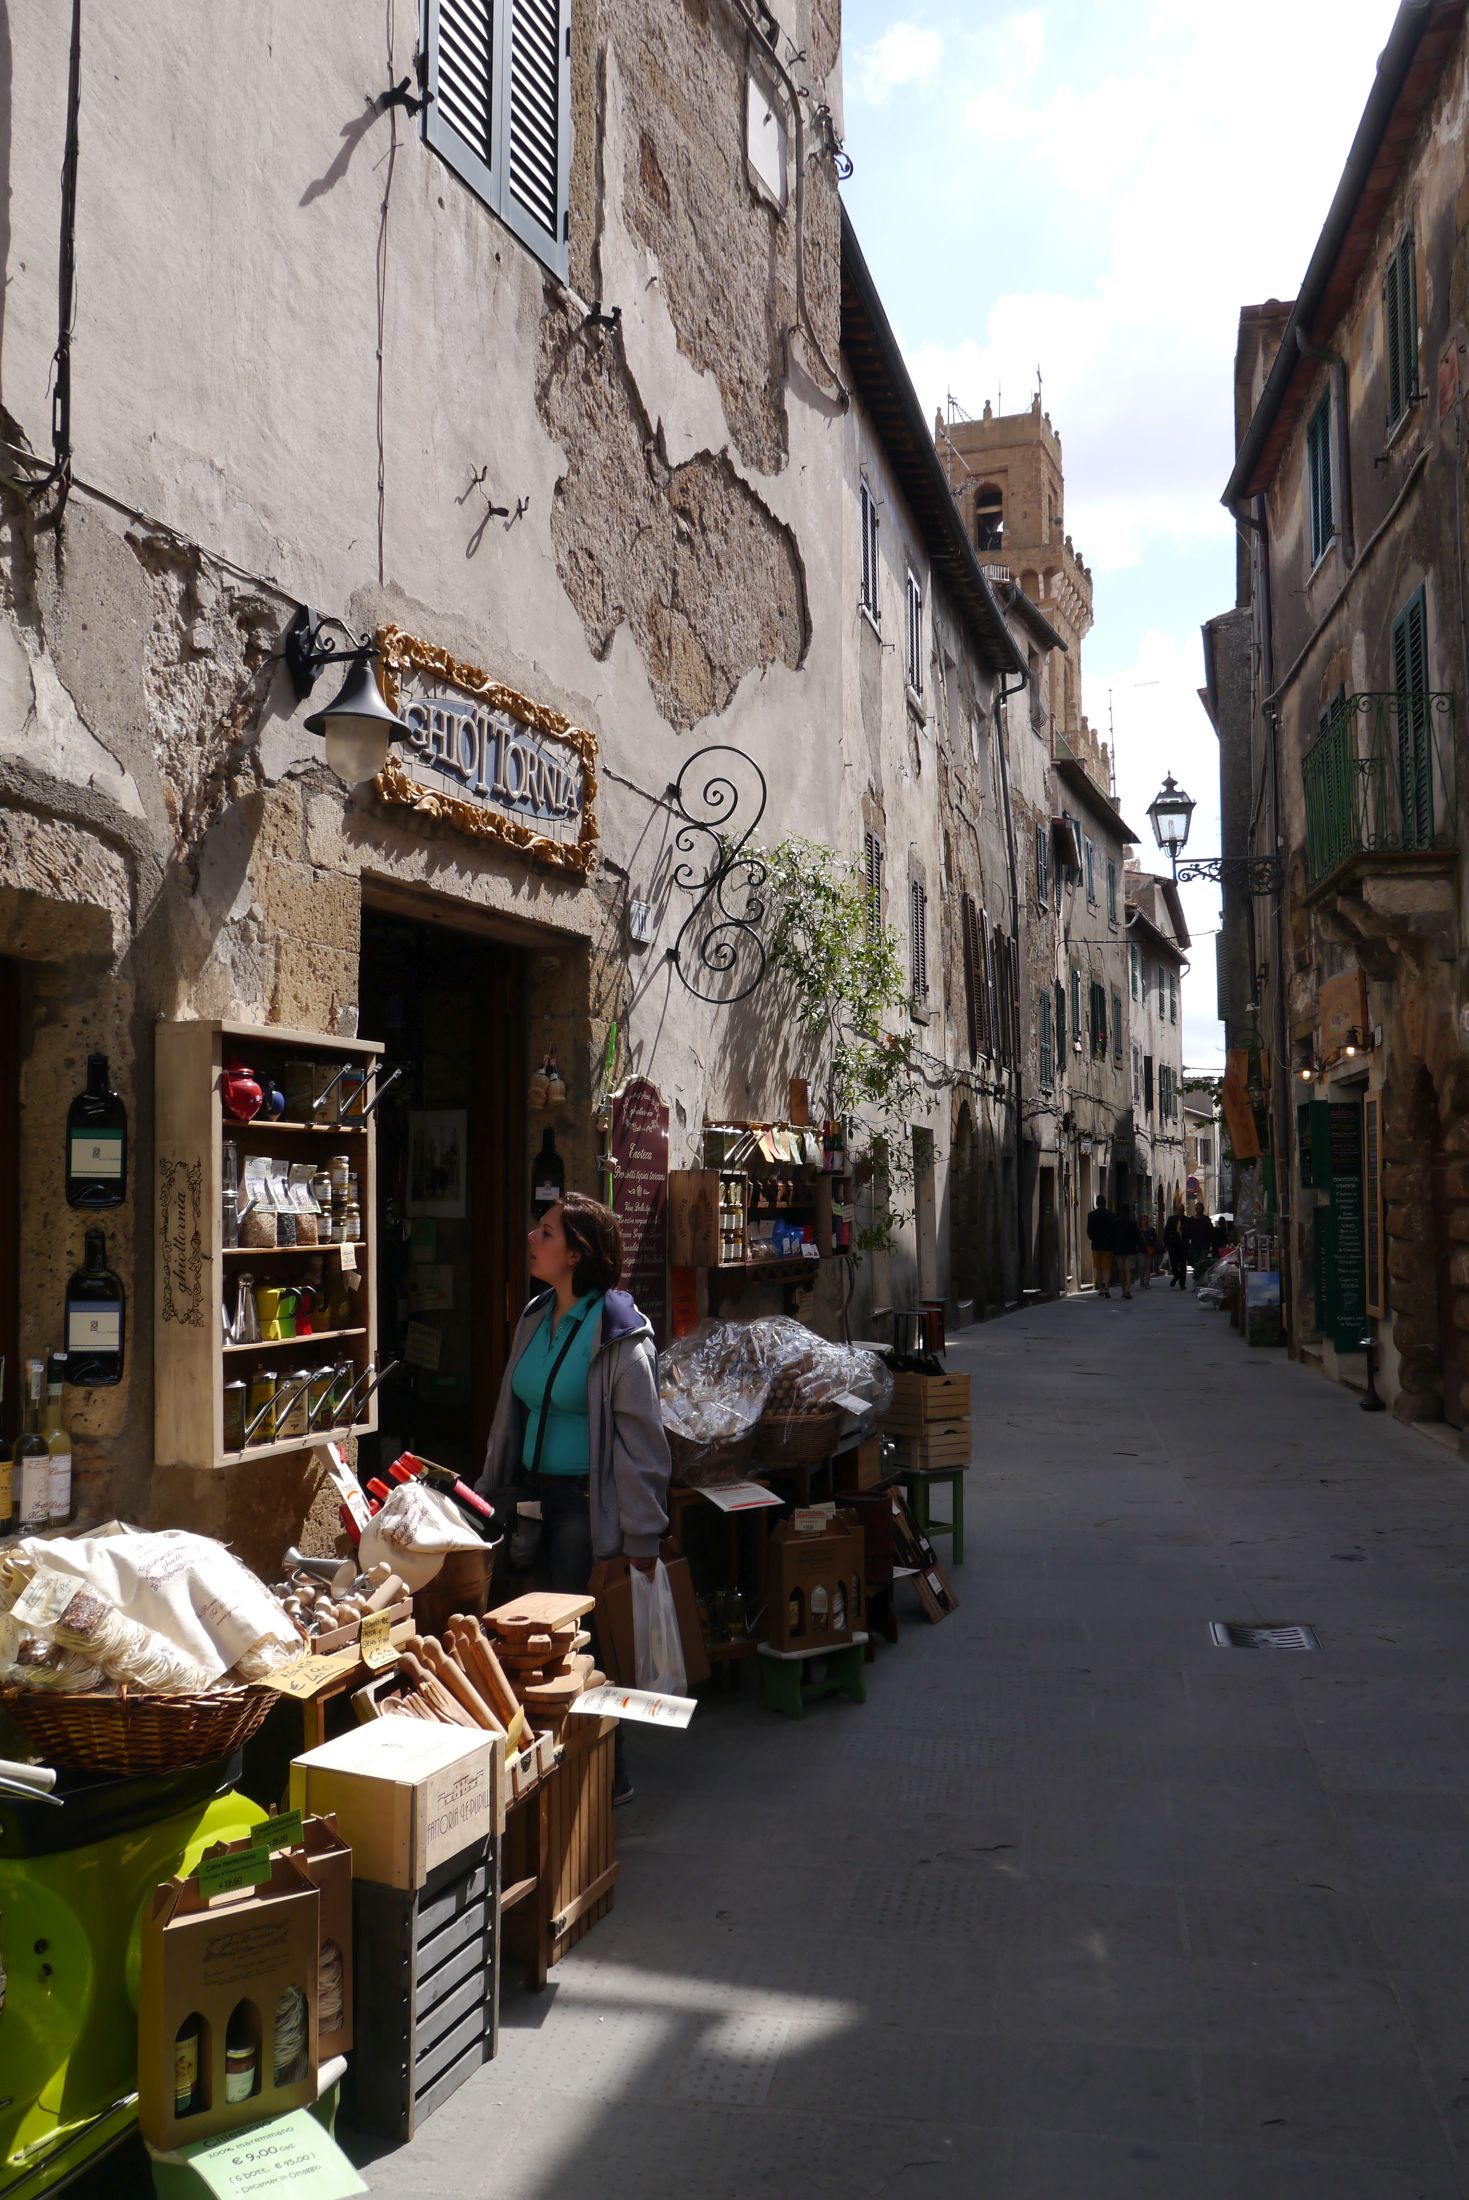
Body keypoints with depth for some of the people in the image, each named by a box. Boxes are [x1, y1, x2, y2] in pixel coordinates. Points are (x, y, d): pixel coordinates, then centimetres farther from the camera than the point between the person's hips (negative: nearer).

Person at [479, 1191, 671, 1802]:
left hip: (586, 1503, -7)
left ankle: (607, 1774, 16)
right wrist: (491, 1493, 18)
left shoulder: (619, 1337, -14)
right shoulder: (536, 1318, 9)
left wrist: (641, 1536, -12)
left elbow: (641, 1442, -13)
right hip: (532, 1494, 7)